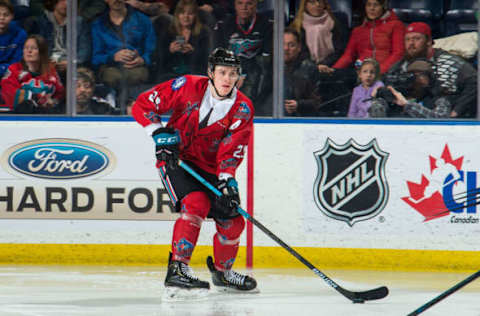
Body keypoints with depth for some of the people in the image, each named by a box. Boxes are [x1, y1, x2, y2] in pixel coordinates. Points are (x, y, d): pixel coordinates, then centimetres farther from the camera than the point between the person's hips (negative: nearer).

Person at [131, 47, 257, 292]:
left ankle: (222, 271, 28)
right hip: (175, 159, -4)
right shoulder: (188, 87, -15)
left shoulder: (243, 109, -9)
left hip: (211, 169, 4)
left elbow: (231, 151, -16)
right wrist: (161, 135, -19)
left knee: (232, 221, 0)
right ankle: (177, 268, -25)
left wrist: (227, 182, -31)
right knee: (197, 203, -28)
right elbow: (143, 105, -11)